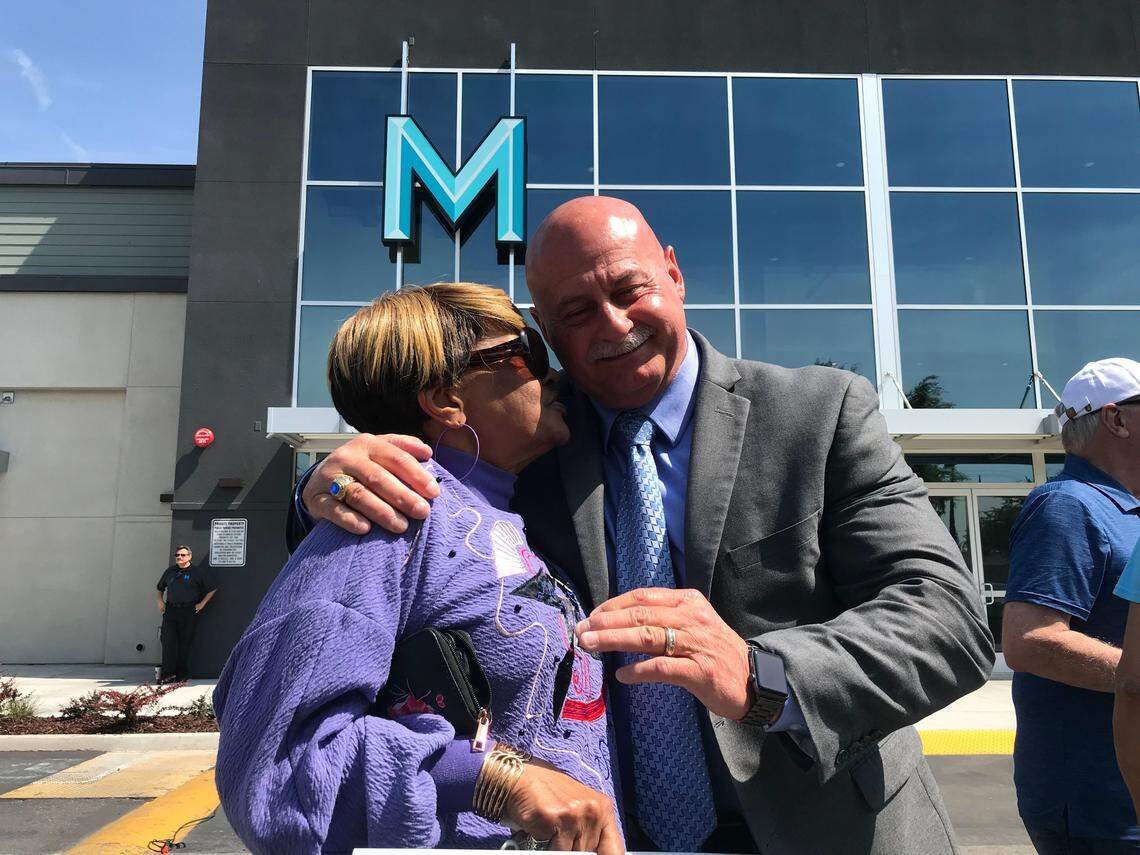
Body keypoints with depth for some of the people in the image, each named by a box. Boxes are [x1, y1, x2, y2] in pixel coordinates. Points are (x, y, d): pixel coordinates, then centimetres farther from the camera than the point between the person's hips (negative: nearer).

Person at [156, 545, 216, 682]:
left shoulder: (197, 572, 2)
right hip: (170, 611, 3)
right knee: (168, 642, -7)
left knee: (185, 644, 1)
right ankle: (167, 674, -5)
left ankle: (182, 674, 8)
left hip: (189, 612, -3)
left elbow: (212, 590, 5)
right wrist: (160, 601, 14)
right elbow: (160, 588, 29)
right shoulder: (170, 571, 14)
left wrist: (202, 604, -1)